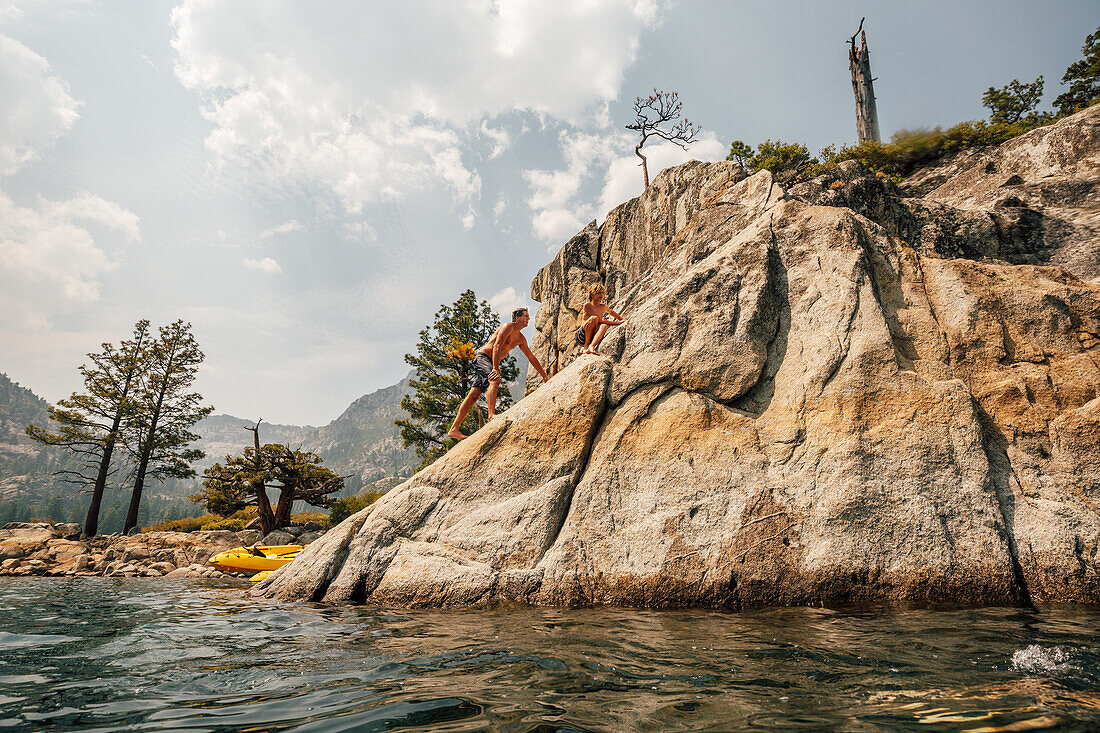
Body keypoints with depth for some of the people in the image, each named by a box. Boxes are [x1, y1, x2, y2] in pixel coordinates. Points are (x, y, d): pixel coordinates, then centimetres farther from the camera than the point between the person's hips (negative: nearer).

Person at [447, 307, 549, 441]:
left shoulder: (521, 339, 18)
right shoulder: (508, 327, -9)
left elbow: (532, 358, 25)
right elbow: (497, 346, -22)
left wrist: (545, 376, 26)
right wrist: (495, 369, -33)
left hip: (490, 363, 8)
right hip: (483, 357, -8)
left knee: (474, 395, 1)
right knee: (495, 380, -33)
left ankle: (454, 430, -1)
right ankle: (491, 414, -47)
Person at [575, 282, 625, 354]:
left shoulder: (603, 306, 13)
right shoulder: (588, 305, -8)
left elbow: (611, 312, 38)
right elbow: (600, 321, -14)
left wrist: (623, 319, 40)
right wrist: (618, 323, -10)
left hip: (592, 337, 5)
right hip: (582, 337, -5)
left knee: (604, 326, -26)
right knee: (594, 318, -29)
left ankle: (591, 347, -43)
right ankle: (586, 346, -22)